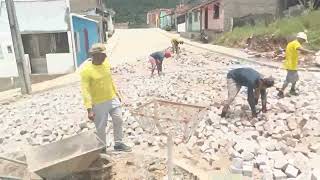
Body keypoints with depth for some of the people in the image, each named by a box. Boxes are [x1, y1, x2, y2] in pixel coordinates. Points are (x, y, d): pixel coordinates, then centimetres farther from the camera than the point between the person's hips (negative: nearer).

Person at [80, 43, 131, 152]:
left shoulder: (105, 63, 0)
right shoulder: (86, 70, -20)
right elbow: (85, 90, -22)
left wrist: (116, 93, 18)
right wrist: (89, 109, -27)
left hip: (112, 99, 6)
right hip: (99, 103, -6)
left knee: (118, 120, 12)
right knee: (101, 127, 7)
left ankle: (118, 144, 30)